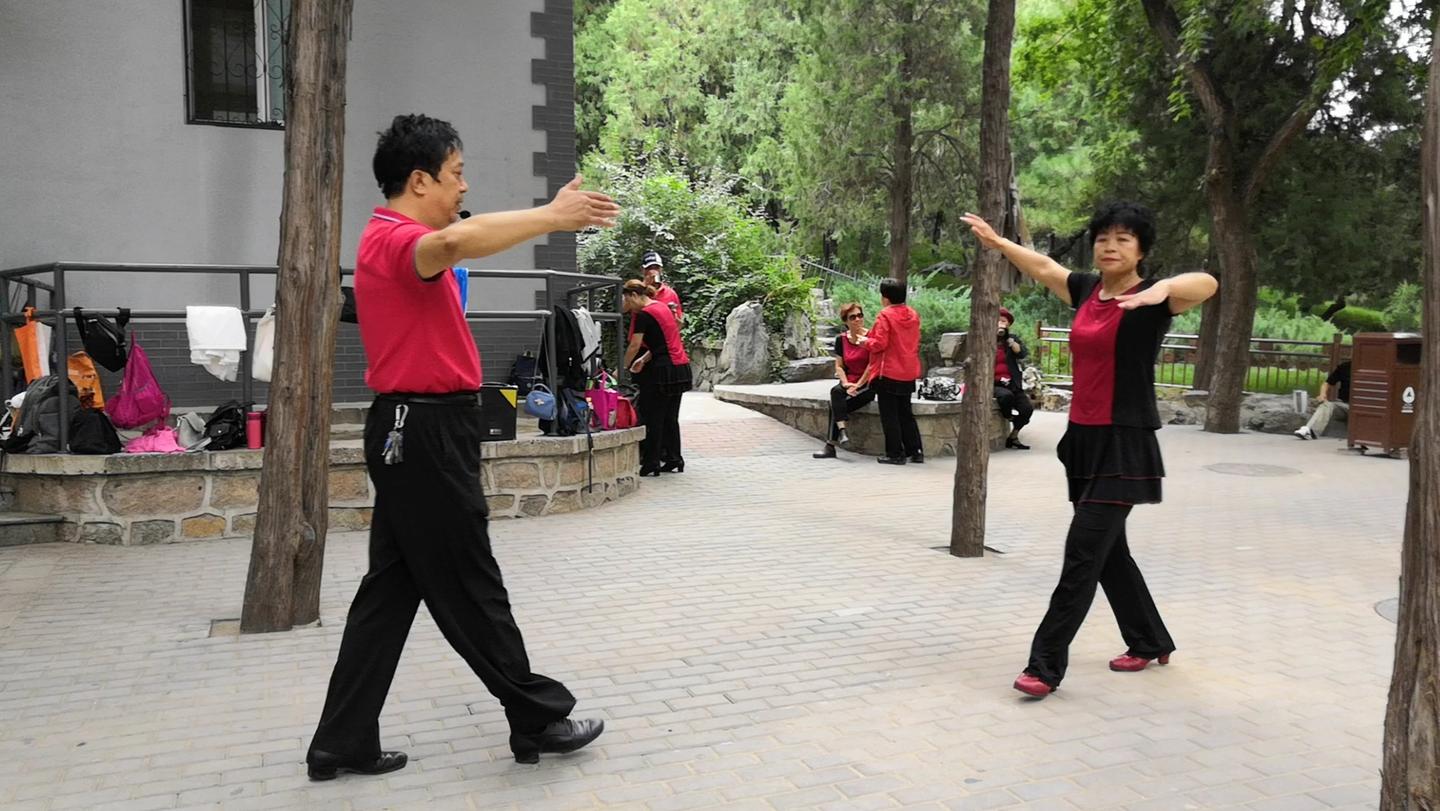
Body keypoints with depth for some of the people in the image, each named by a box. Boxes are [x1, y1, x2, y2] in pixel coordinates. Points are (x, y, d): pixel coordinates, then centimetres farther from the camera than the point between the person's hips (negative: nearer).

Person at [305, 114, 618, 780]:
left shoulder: (402, 240, 16)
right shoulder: (396, 239, -17)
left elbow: (466, 237, 28)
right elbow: (454, 241, -39)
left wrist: (552, 212, 18)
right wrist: (549, 218, -35)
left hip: (416, 433, 11)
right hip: (424, 434, -11)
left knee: (393, 589, 13)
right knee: (469, 589, 2)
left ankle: (343, 742, 20)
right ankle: (538, 719, 16)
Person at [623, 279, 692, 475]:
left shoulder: (643, 314, -11)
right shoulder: (662, 307, 15)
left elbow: (634, 346, -12)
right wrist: (644, 359, 14)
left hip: (663, 369, -9)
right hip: (681, 368, 9)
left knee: (653, 418, 0)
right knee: (671, 417, 15)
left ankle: (651, 465, 4)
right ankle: (674, 461, 19)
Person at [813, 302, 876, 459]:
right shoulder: (841, 339, 8)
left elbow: (872, 364, -11)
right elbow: (839, 365, 9)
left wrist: (858, 385, -15)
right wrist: (845, 383, -9)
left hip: (868, 383, -4)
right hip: (850, 382, 4)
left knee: (836, 404, -24)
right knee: (836, 392, -29)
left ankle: (830, 445, -18)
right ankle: (841, 430, -35)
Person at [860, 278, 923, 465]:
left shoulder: (885, 316, -15)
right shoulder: (913, 315, 7)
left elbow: (879, 344, -19)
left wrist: (865, 341, 1)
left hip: (888, 373, -7)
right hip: (908, 373, 7)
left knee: (889, 415, 1)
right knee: (905, 413, 16)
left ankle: (895, 453, 3)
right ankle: (916, 451, 15)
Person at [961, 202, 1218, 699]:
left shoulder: (1151, 298, -10)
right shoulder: (1086, 290, 9)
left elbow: (1207, 284, -29)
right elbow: (1042, 267, 25)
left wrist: (1163, 289, -49)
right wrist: (996, 241, 35)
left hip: (1125, 443, -7)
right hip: (1083, 438, 8)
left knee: (1084, 550, -9)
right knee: (1108, 549, 16)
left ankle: (1046, 664, -5)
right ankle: (1151, 642, 35)